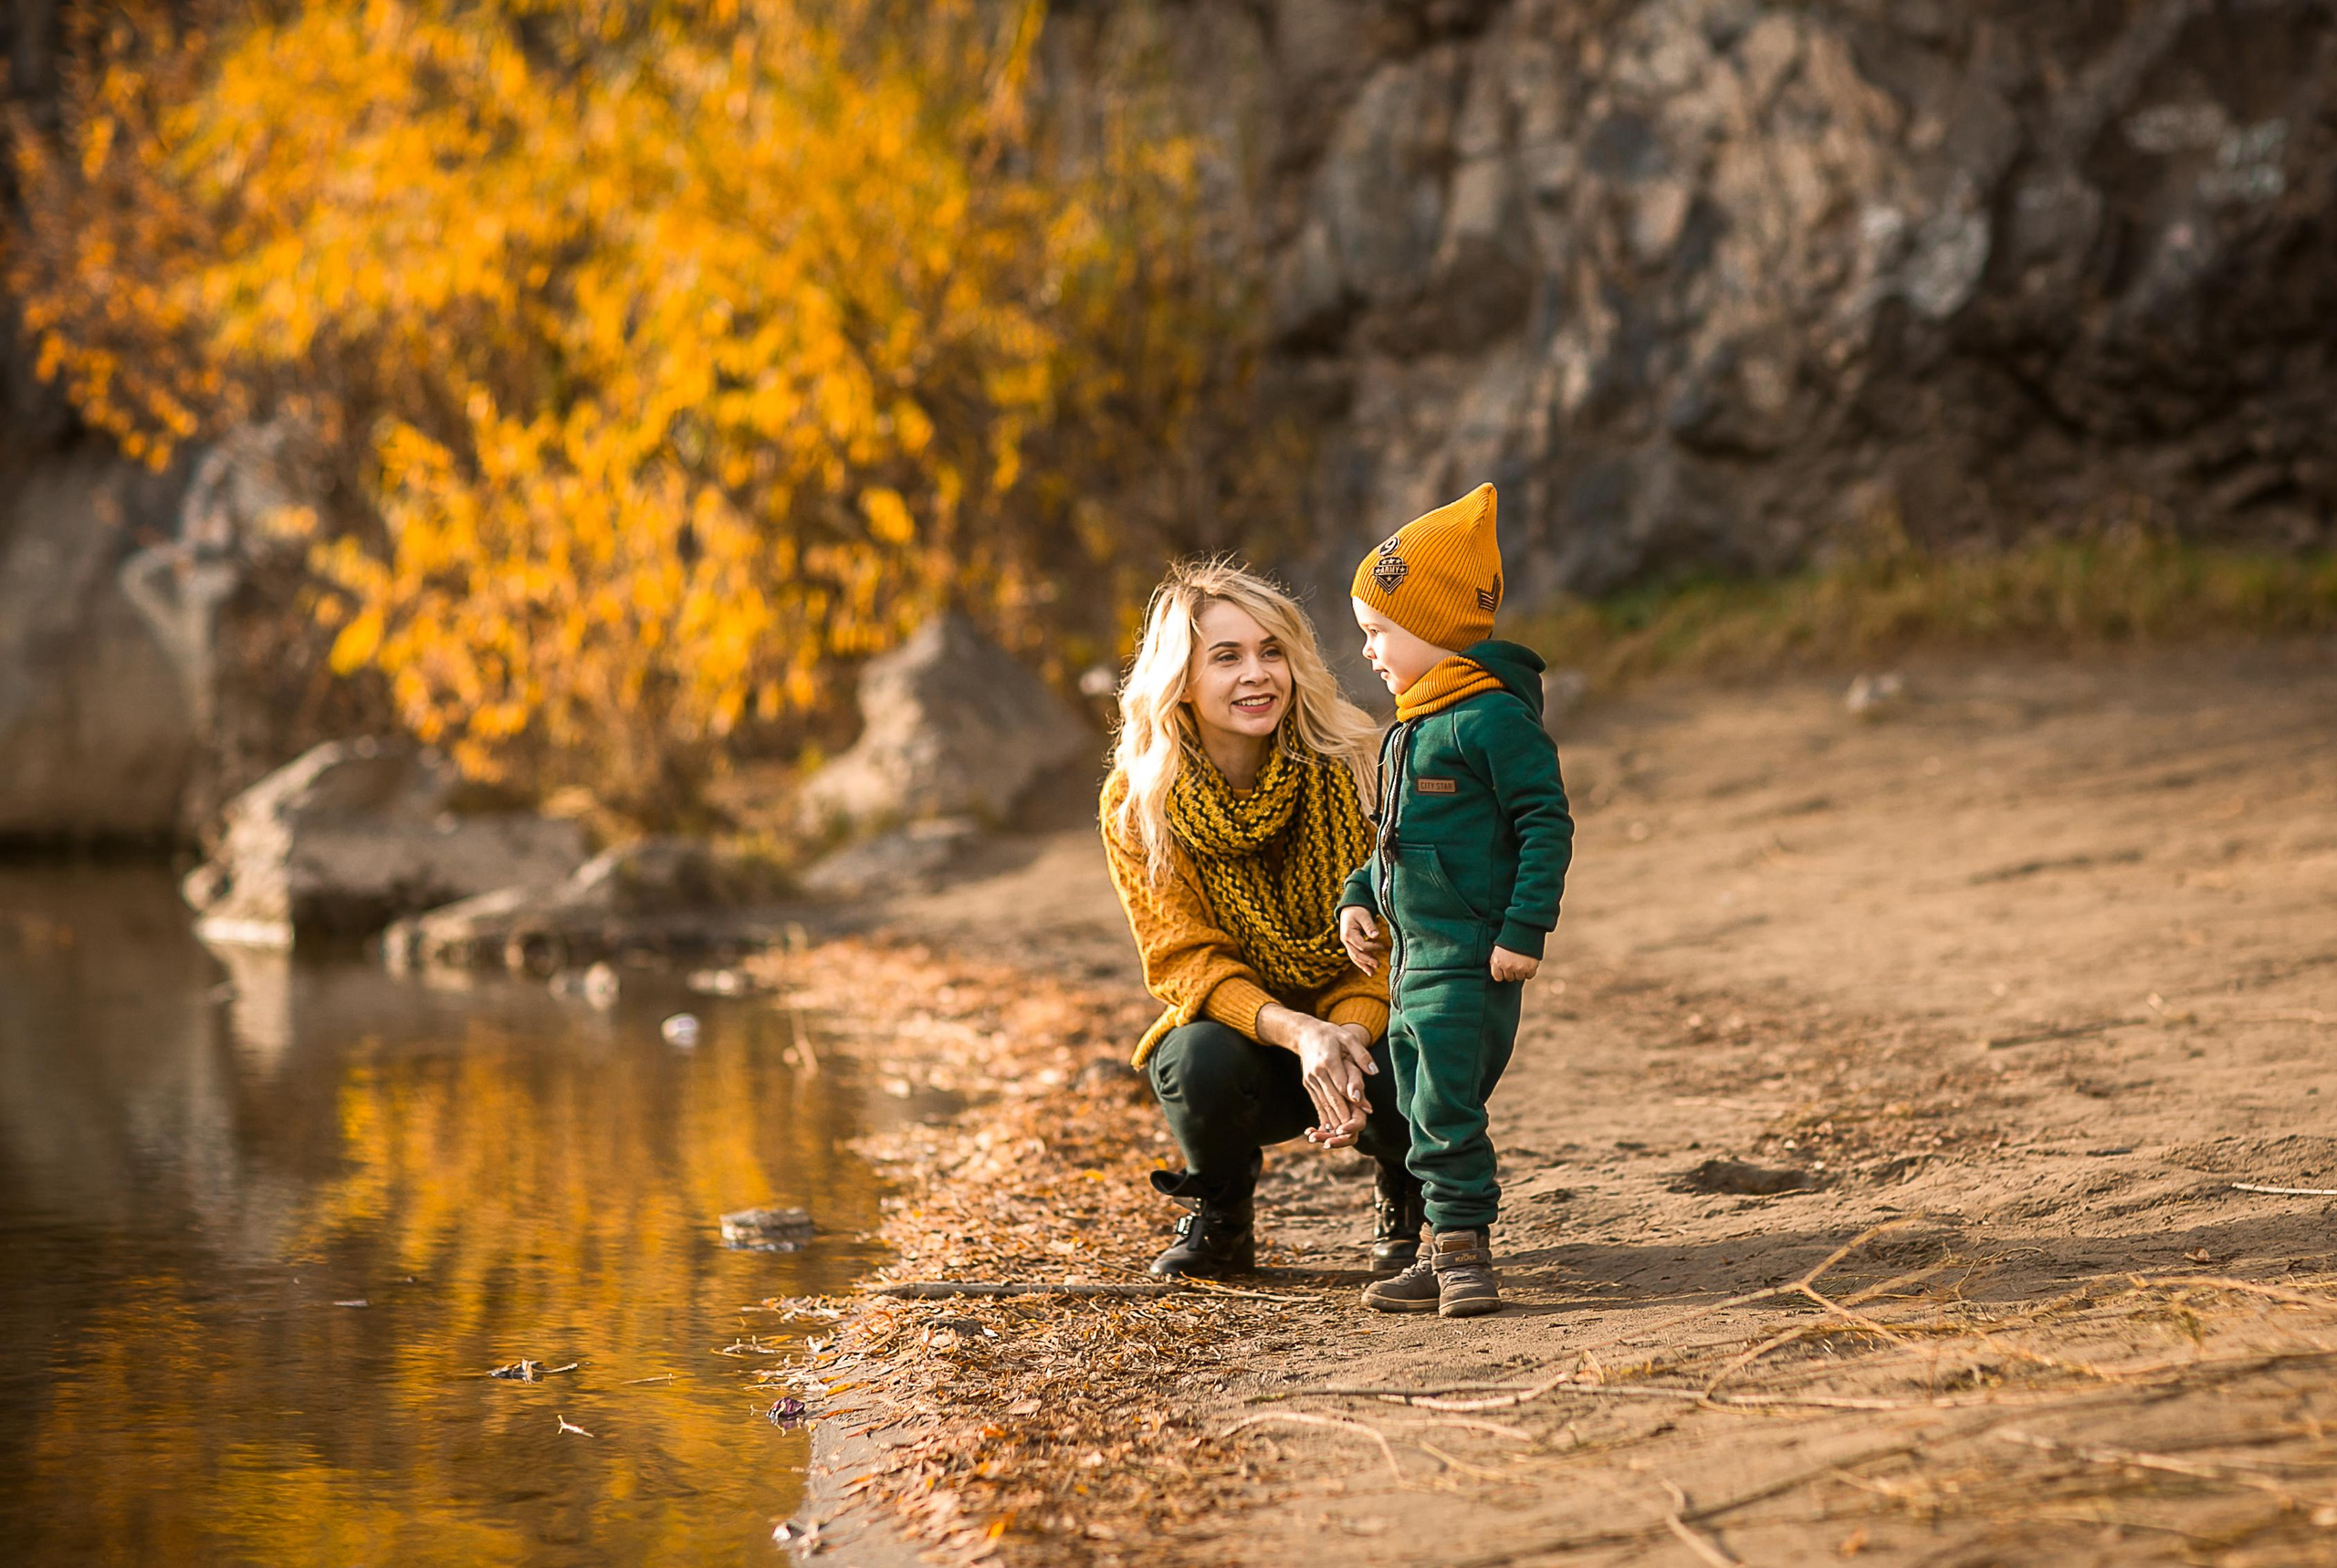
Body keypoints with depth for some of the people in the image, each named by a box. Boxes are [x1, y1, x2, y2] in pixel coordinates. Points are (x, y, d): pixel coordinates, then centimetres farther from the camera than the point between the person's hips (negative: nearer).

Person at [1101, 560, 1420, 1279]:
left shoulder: (1354, 767, -13)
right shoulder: (1136, 803, -12)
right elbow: (1185, 960, -14)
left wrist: (1349, 1033, -33)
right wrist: (1297, 1032, -33)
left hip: (1365, 1025, 0)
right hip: (1239, 1024, 0)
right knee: (1201, 1063, -34)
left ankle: (1404, 1198, 7)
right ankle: (1221, 1214, 2)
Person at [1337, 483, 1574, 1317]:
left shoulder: (1493, 716, -13)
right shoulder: (1410, 728, 16)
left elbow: (1547, 825, -16)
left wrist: (1525, 930, -19)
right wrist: (1360, 898, 12)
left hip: (1472, 958, -9)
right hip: (1411, 955, 10)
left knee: (1447, 1107, -11)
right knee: (1423, 1109, 11)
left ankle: (1465, 1247, -4)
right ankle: (1446, 1255, 18)